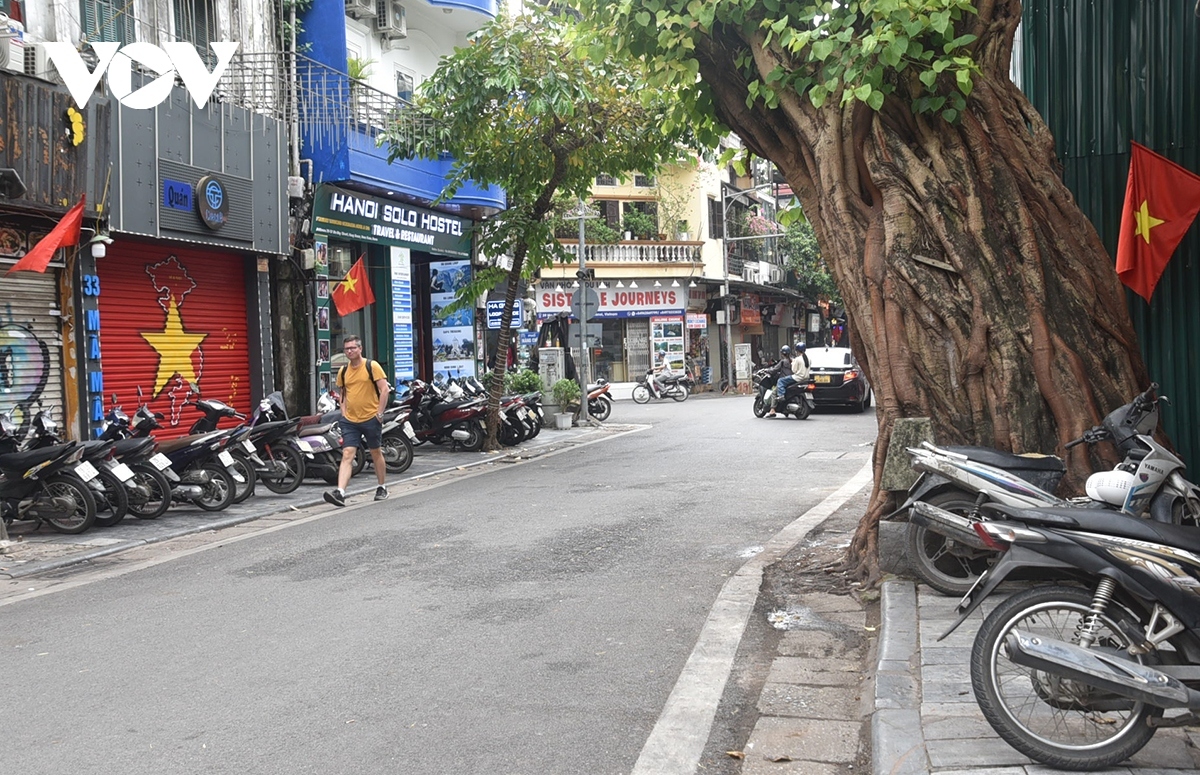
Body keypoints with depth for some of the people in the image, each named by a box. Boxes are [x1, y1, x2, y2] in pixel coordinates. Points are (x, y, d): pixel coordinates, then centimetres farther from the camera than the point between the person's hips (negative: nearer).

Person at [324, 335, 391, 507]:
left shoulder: (372, 366, -6)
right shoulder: (343, 371, 8)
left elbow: (384, 389, -8)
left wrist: (379, 413, -12)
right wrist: (344, 413, 8)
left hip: (371, 418, -3)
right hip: (350, 420, 3)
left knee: (376, 453, 12)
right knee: (347, 454, -9)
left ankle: (382, 488, 29)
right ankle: (340, 493, -20)